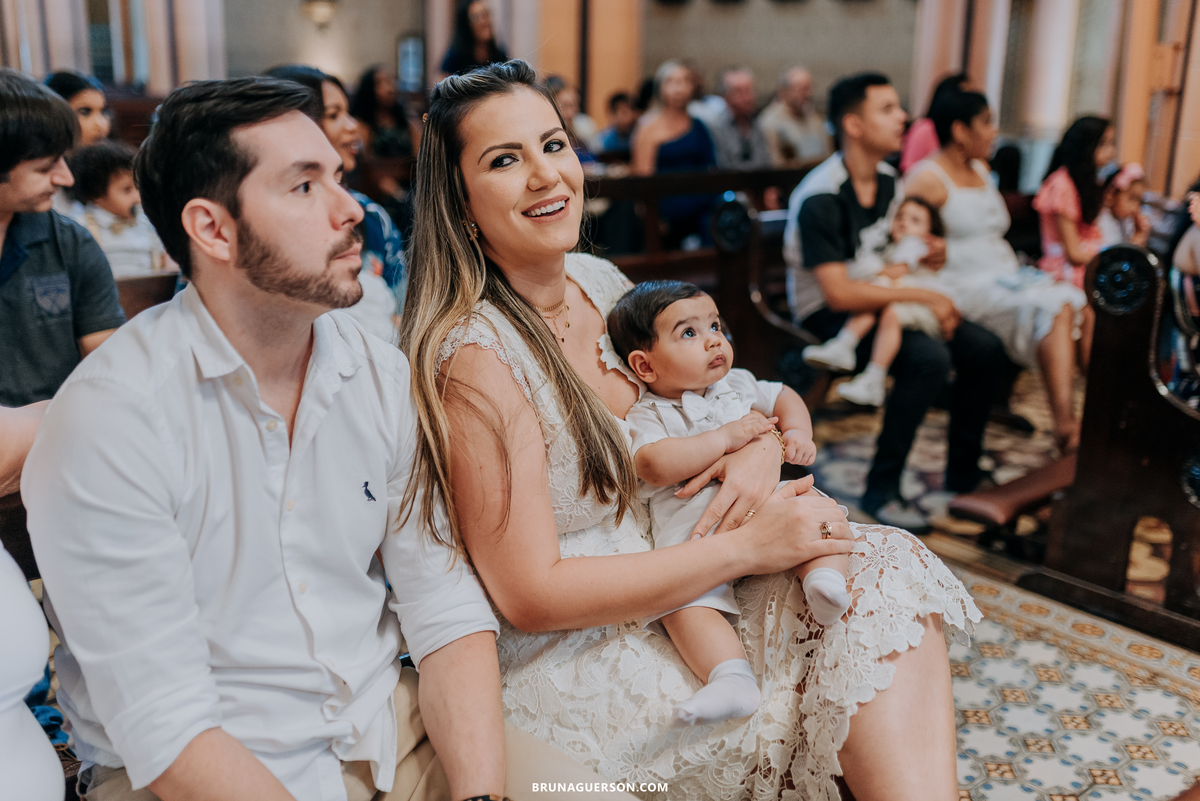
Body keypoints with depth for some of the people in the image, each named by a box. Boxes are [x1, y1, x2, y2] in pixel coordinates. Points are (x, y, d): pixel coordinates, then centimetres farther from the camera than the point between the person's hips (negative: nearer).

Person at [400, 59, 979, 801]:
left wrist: (762, 446, -9)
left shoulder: (600, 280, 3)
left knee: (883, 571, -12)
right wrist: (746, 547, -20)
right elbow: (530, 594, -21)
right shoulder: (474, 356, -20)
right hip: (569, 658, -7)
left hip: (678, 601, 7)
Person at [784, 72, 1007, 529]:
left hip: (881, 301, 9)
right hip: (828, 318, -8)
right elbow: (839, 293, -27)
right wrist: (924, 297, -23)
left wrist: (930, 255, -2)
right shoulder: (821, 198, -21)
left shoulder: (888, 181, 7)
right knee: (929, 357, -32)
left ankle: (963, 476, 9)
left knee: (985, 349, -6)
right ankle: (881, 490, -20)